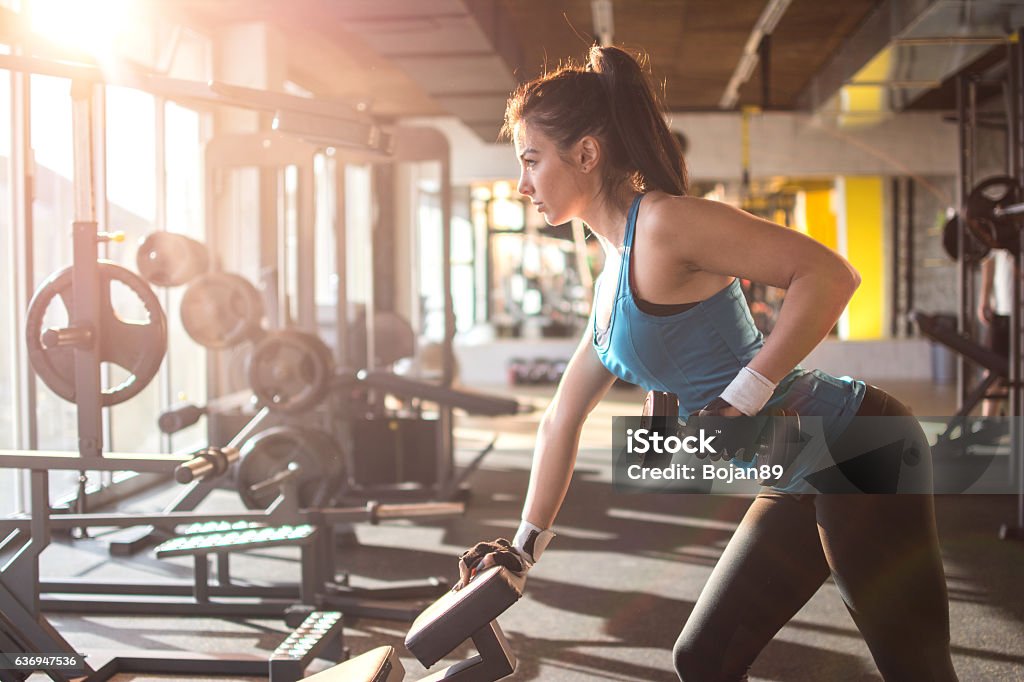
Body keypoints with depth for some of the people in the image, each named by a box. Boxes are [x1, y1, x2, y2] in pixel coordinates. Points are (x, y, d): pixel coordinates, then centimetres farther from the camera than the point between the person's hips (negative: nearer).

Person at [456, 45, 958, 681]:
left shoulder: (662, 222, -15)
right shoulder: (613, 279, 13)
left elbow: (831, 274, -23)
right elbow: (562, 420, 19)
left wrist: (741, 402, -24)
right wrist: (525, 547, 21)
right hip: (801, 482, 10)